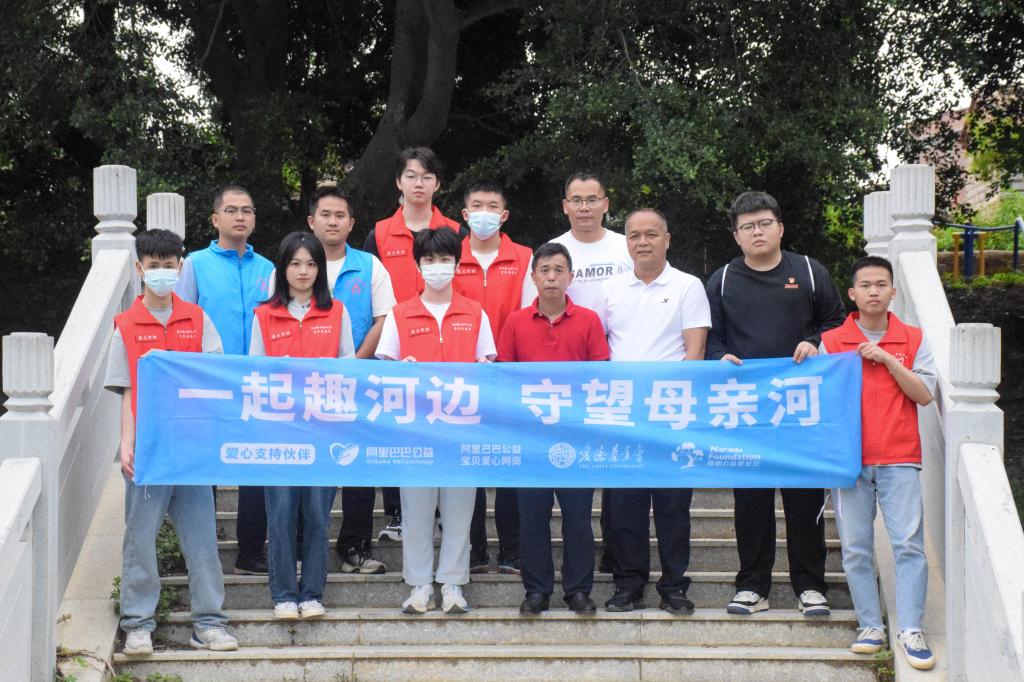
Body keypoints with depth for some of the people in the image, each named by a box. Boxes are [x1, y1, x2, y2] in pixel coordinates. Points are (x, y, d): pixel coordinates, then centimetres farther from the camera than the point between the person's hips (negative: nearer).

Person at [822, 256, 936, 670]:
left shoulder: (913, 340, 7)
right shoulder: (832, 341, 6)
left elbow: (924, 395, -2)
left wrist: (887, 360, -9)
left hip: (899, 458, 0)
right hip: (849, 458, 1)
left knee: (909, 543, -7)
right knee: (855, 548, 2)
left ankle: (910, 631, -4)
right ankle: (870, 626, 11)